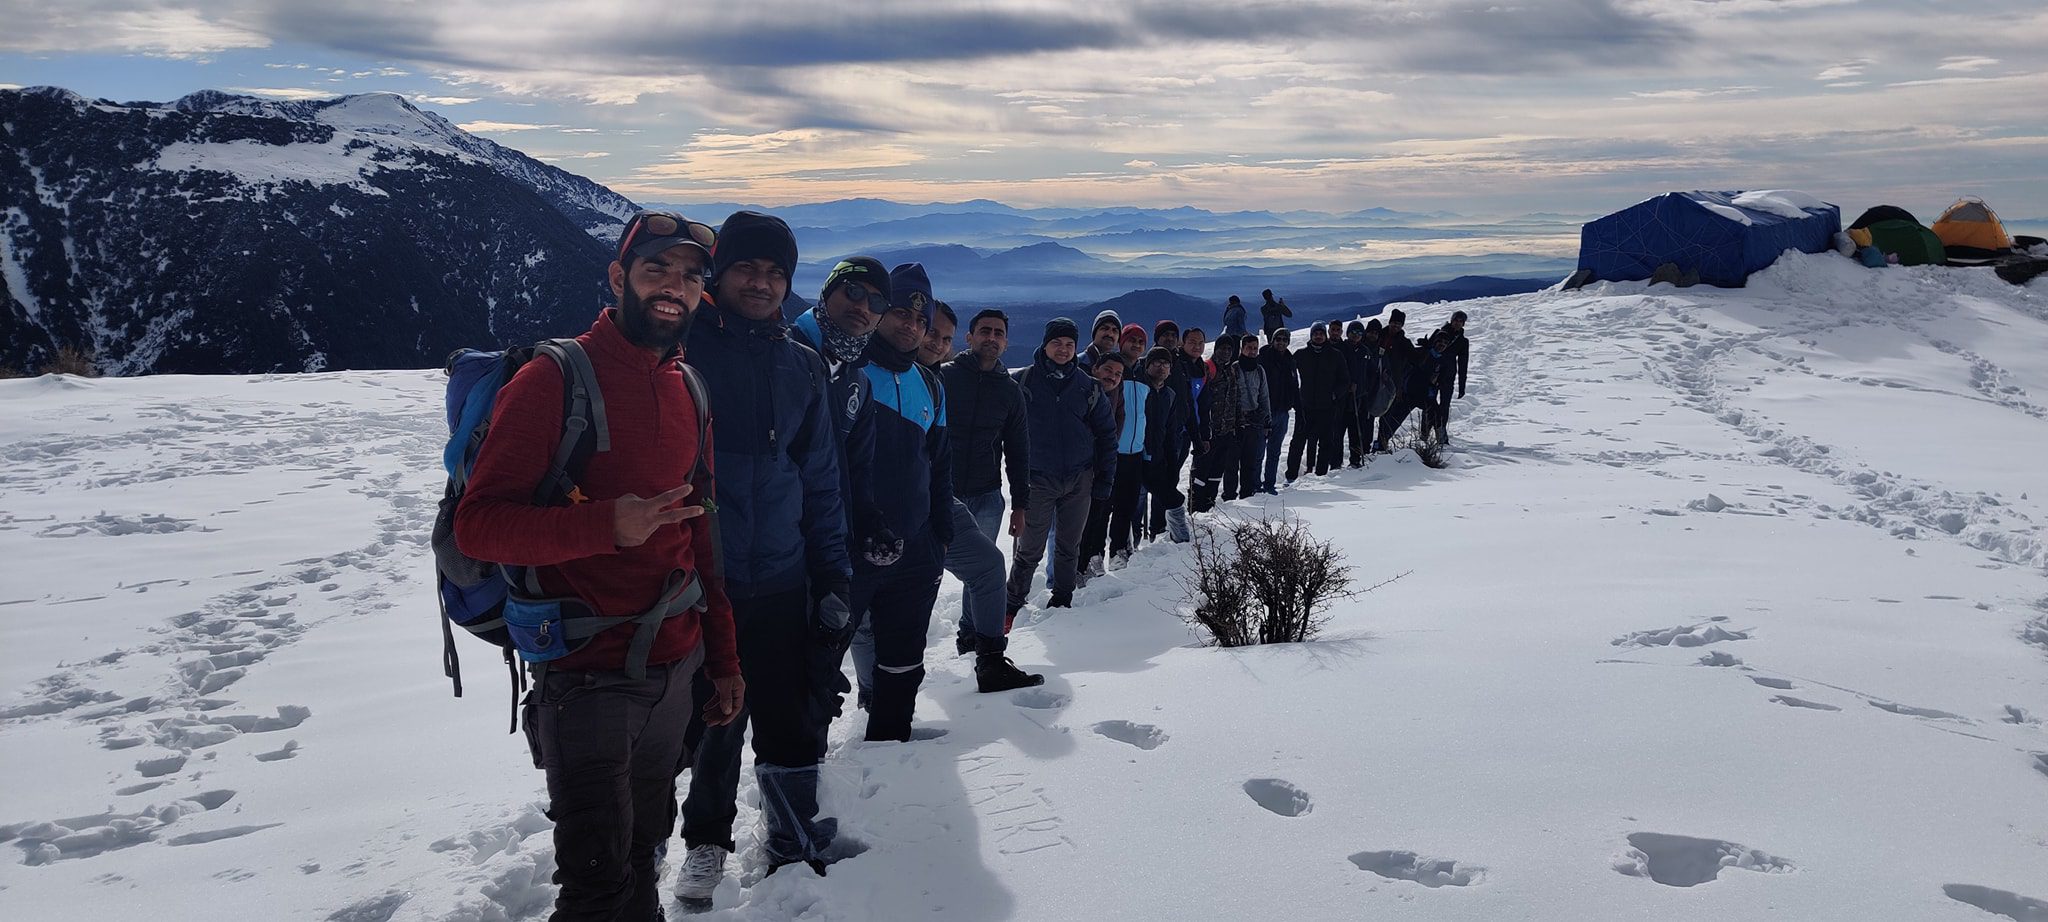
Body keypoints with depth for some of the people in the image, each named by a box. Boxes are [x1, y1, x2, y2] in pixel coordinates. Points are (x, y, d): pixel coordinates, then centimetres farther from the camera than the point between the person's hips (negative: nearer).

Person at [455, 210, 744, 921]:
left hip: (675, 673, 6)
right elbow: (477, 524, -16)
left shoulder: (687, 390, 10)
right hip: (588, 681, -6)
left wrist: (722, 660, 16)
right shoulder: (553, 379, -11)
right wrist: (606, 524, -30)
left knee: (644, 859, 18)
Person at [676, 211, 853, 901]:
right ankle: (707, 840, 33)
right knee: (710, 722, 9)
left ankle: (798, 855, 27)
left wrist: (832, 578, 8)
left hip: (781, 583, 3)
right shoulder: (681, 347, -4)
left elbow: (821, 480, 11)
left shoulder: (801, 367, 8)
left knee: (793, 728, 7)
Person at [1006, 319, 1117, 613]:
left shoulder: (1088, 387, 5)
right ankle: (1013, 605, 11)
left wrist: (1105, 479, 4)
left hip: (1079, 480, 3)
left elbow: (1106, 434, 8)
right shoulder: (1022, 381, -3)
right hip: (1037, 479, -3)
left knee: (1069, 546, 14)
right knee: (1029, 550, -1)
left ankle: (1062, 600, 28)